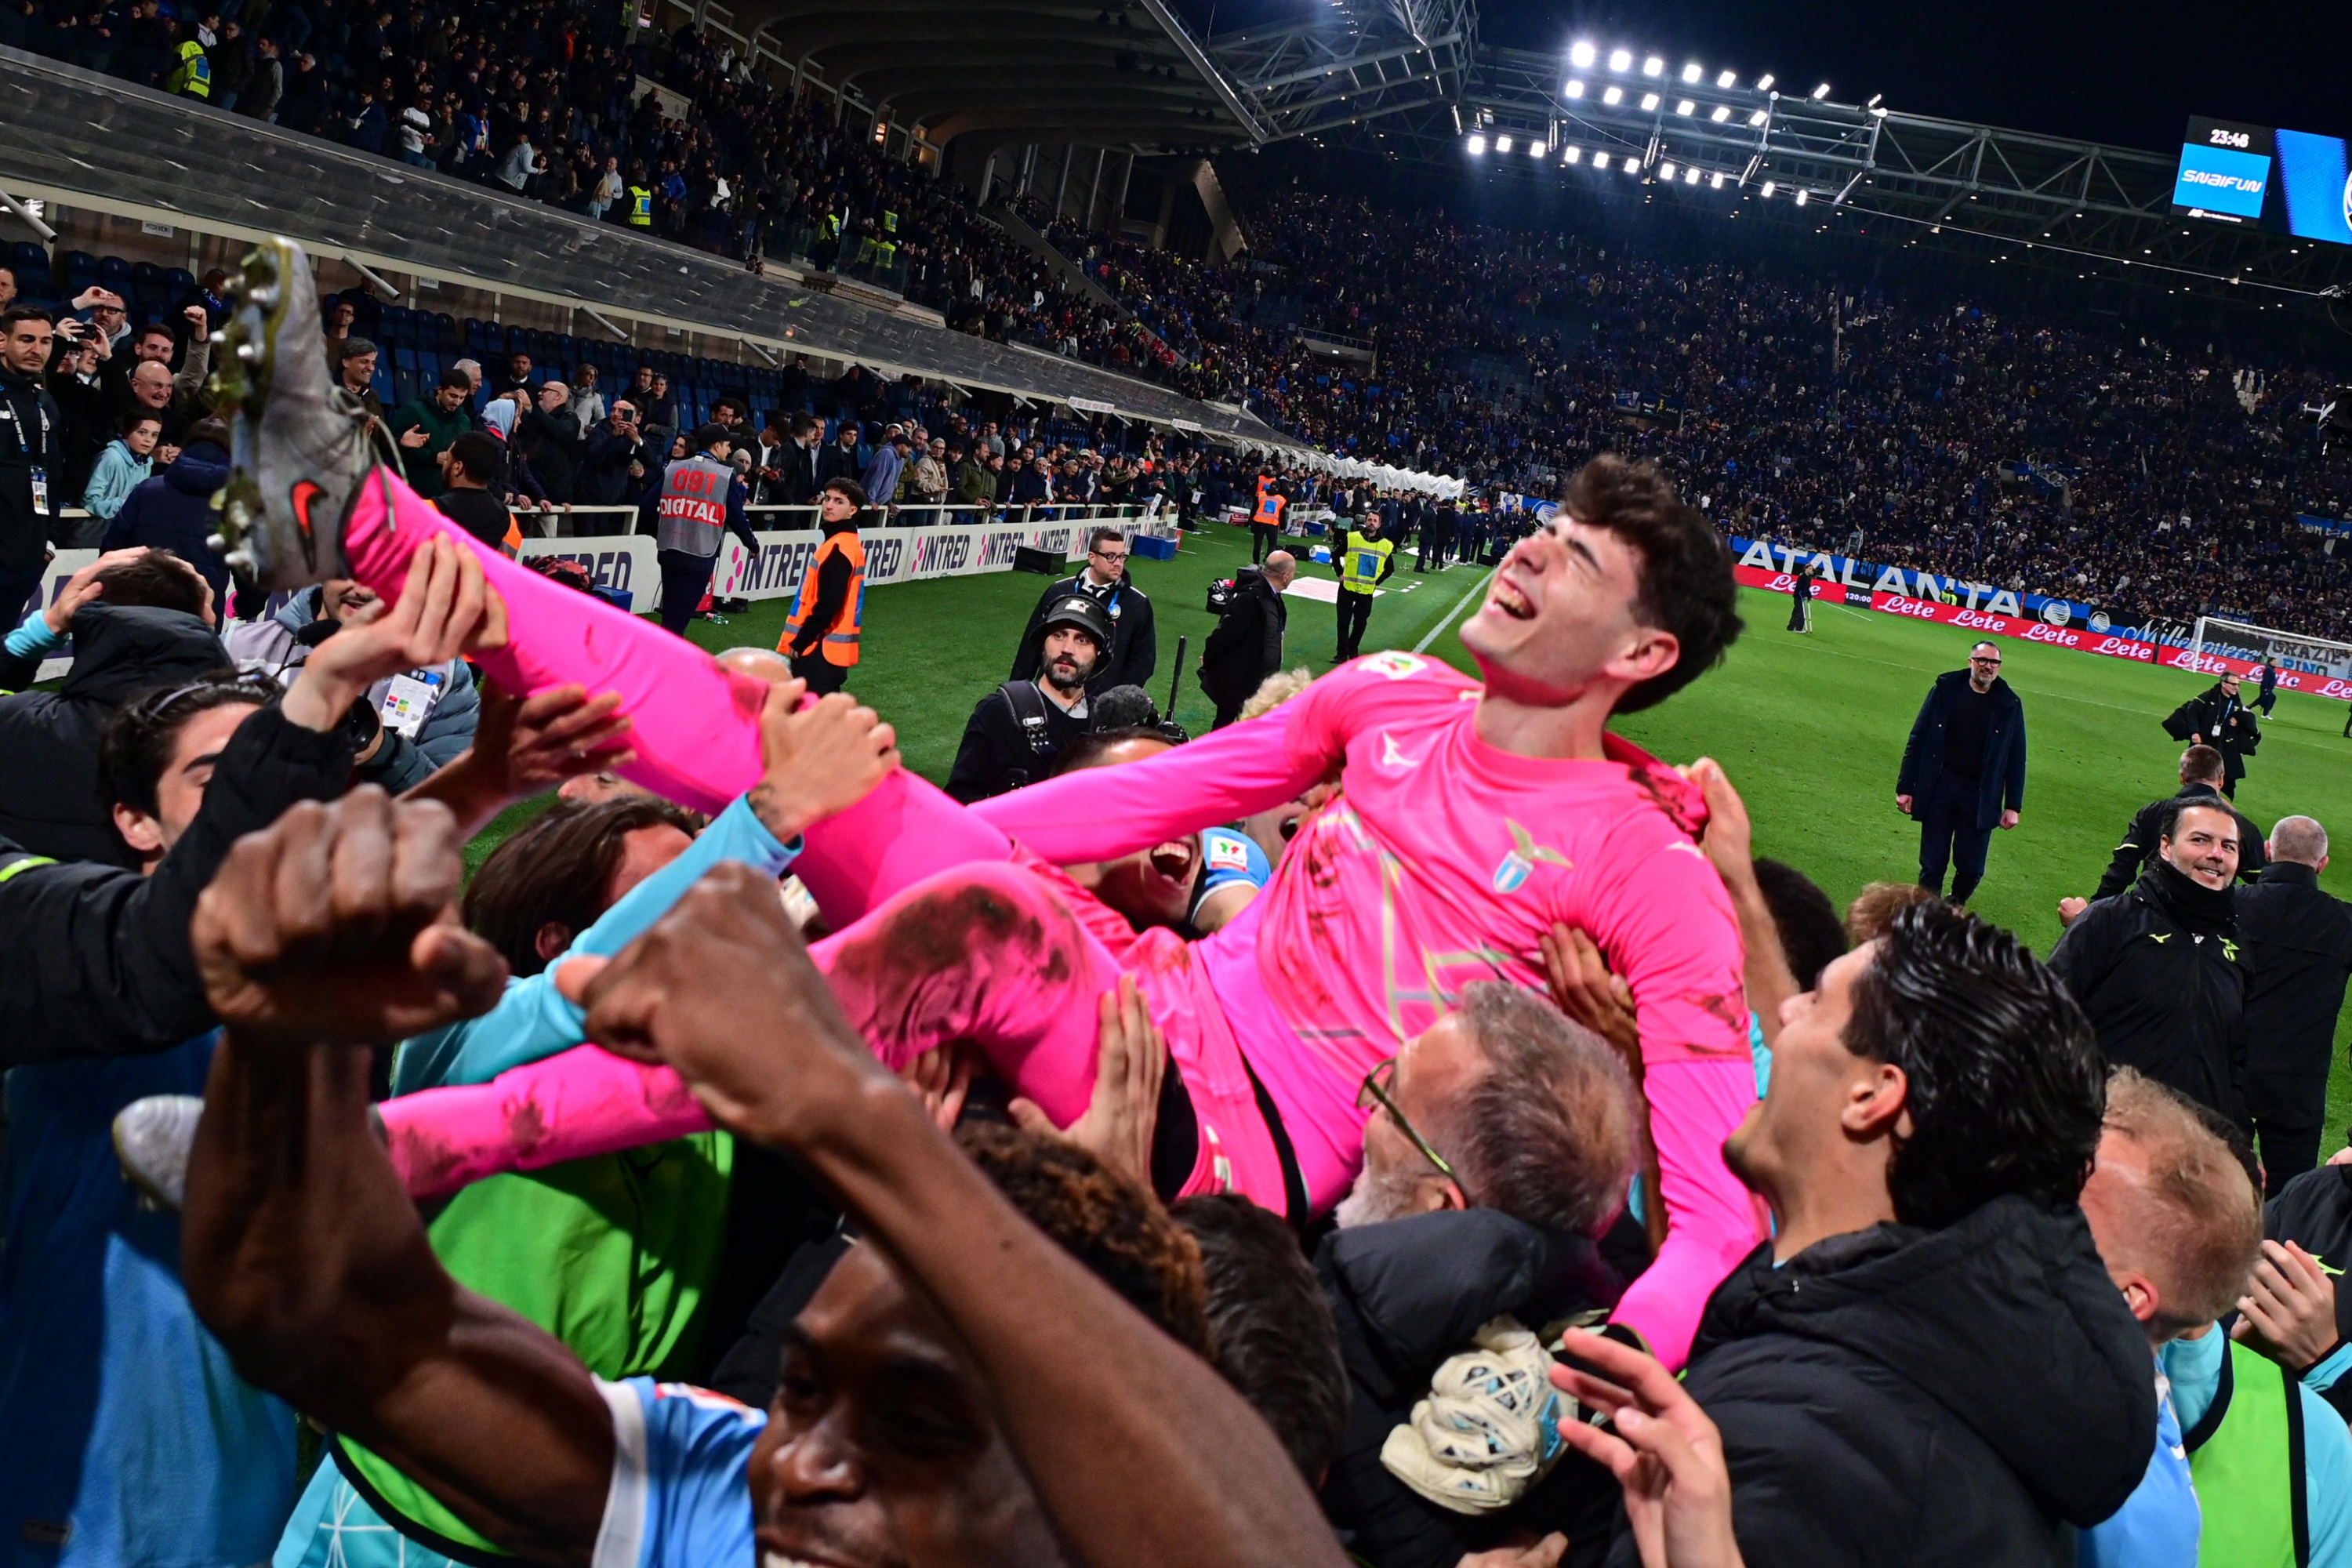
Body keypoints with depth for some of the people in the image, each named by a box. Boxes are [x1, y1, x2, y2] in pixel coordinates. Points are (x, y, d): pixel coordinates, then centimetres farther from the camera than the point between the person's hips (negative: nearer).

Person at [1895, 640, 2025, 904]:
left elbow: (2016, 759, 5)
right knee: (1932, 865, 2)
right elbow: (1917, 741, 1)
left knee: (1971, 868, 2)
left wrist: (2013, 806, 1)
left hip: (1981, 798, 1)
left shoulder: (2009, 705, 1)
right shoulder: (1944, 690, -2)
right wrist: (1905, 788, -2)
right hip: (1939, 790, 0)